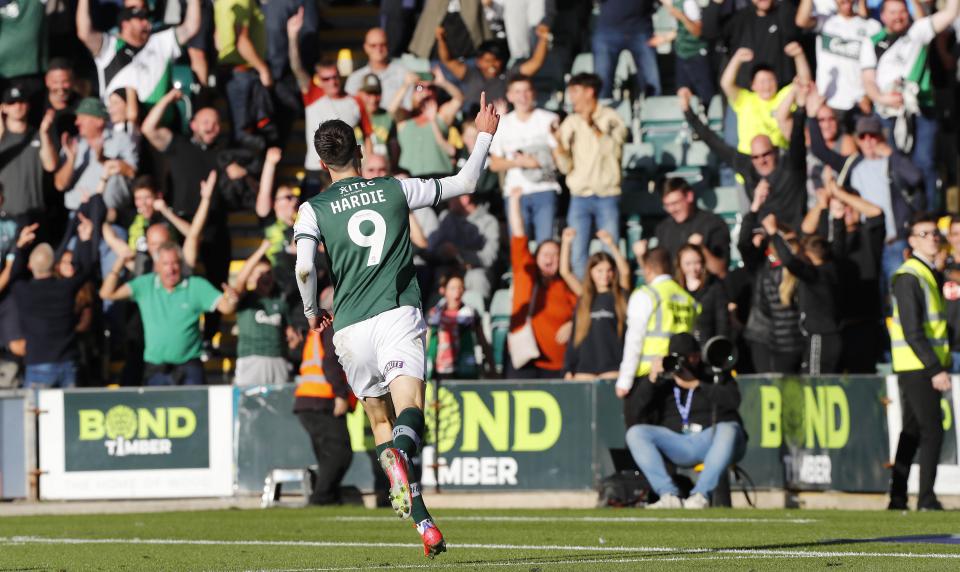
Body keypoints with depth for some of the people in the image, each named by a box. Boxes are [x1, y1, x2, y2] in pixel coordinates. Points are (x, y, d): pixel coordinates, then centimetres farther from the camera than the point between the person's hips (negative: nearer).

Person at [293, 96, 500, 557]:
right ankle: (400, 454, -53)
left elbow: (304, 267, -10)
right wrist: (484, 136, 28)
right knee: (410, 410, -15)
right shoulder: (395, 190, 8)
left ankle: (423, 522, 3)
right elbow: (465, 182, 16)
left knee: (379, 420, 15)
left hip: (350, 329, 1)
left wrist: (312, 312, 7)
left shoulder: (314, 210, 5)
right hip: (399, 316, -1)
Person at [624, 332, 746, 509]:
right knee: (635, 433, -18)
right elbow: (636, 407, 5)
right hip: (677, 443, 3)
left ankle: (701, 494, -39)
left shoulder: (714, 375, 10)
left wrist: (696, 385, -11)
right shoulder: (664, 380, 16)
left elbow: (733, 400, -9)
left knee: (728, 429, -37)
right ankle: (669, 495, -29)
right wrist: (651, 380, -10)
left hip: (712, 440, -3)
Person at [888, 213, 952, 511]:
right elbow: (912, 332, -19)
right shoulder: (909, 277, -13)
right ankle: (926, 498, -10)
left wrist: (941, 365, 11)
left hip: (930, 366, 9)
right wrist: (935, 370, -21)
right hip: (915, 366, -9)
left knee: (912, 431, 11)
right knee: (932, 430, -11)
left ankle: (898, 498, 14)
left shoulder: (934, 274, 16)